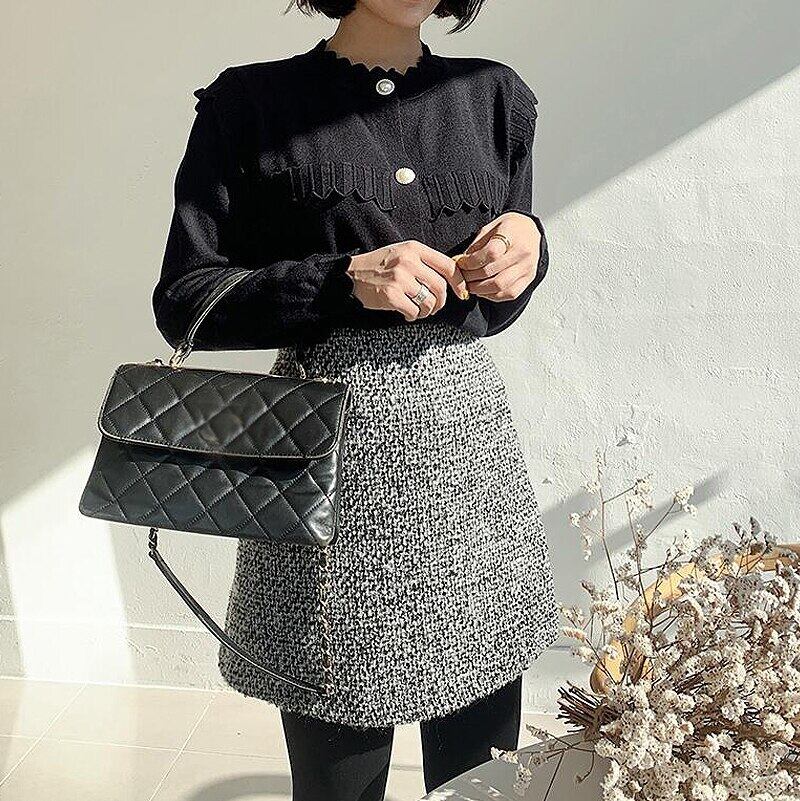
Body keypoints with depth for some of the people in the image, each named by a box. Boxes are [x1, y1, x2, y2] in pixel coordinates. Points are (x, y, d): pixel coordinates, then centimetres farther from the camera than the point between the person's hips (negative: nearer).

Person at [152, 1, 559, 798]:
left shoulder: (494, 96, 13)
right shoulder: (251, 103, 2)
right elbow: (184, 301, -2)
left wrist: (527, 247, -4)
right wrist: (347, 280, -14)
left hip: (469, 437, 4)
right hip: (332, 443, -3)